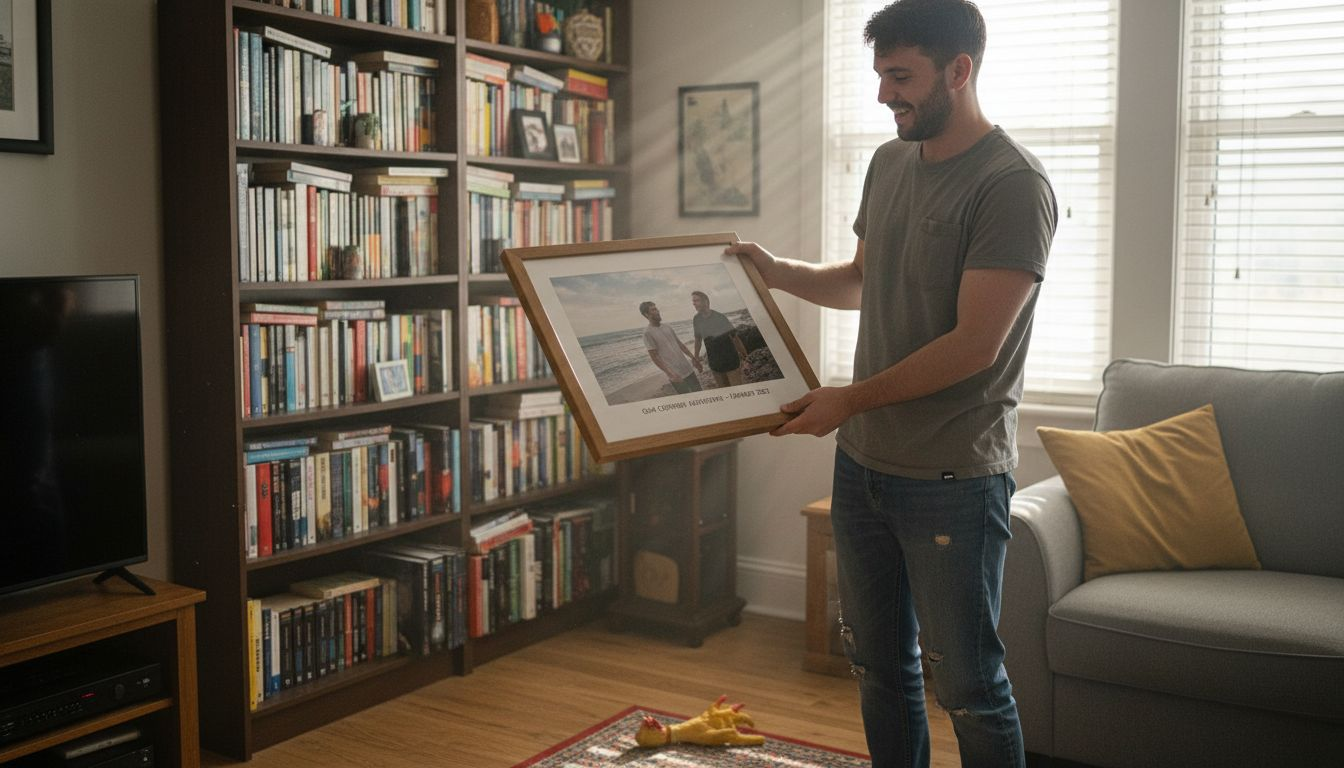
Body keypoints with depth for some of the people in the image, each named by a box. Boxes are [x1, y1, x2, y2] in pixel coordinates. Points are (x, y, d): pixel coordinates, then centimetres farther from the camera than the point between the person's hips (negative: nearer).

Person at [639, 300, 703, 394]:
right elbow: (654, 357, -13)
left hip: (688, 369, 7)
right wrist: (671, 374, -19)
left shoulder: (667, 327, 10)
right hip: (676, 375, -7)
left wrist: (693, 358, 15)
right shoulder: (648, 333, -11)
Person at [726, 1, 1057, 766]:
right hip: (863, 461, 8)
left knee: (968, 684, 5)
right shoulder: (889, 162, 9)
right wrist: (777, 271, 8)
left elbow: (974, 345, -20)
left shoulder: (1014, 184, -16)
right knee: (880, 663, 18)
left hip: (953, 477, -7)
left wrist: (851, 400, -17)